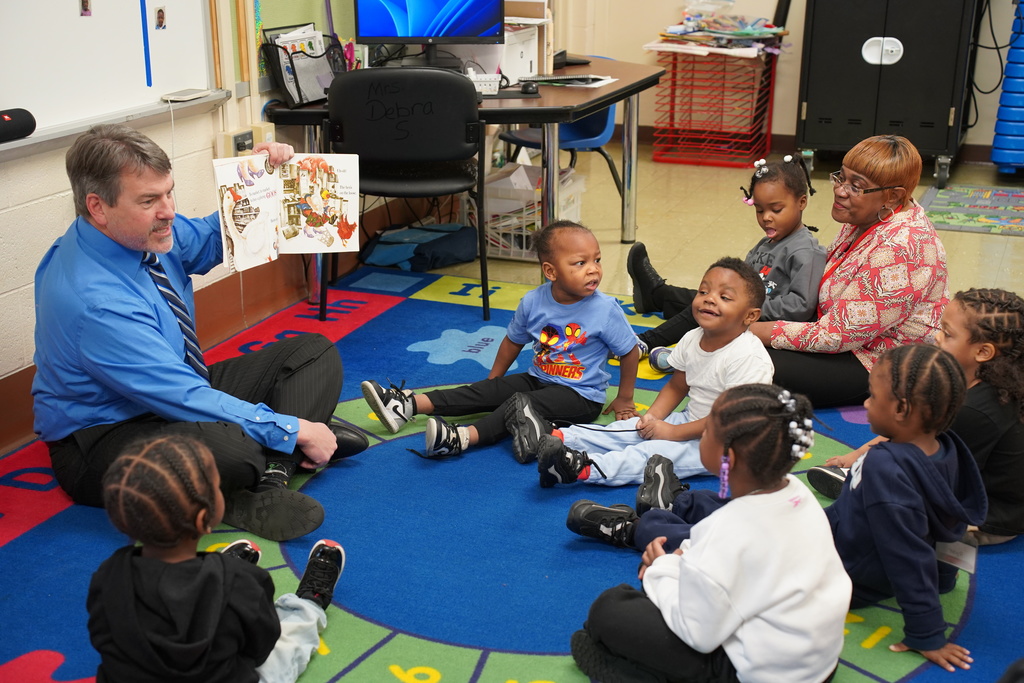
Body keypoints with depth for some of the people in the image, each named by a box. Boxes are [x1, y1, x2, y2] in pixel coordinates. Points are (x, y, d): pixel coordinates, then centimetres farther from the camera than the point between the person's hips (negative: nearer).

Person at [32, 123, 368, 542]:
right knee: (228, 445, -43)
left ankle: (269, 479, -19)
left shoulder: (143, 231, -6)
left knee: (315, 353, 2)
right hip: (102, 440, -10)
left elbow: (210, 238, 15)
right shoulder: (93, 302, -31)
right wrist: (294, 430, -24)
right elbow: (185, 398, -30)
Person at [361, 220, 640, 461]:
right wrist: (493, 381, 16)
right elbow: (513, 341, 9)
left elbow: (630, 351, -8)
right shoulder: (532, 302, -8)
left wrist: (624, 399, 0)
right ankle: (407, 405, -15)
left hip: (581, 396, -4)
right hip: (538, 379, 5)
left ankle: (462, 437, -46)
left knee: (521, 404, -28)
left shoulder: (605, 309, -20)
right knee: (485, 390, -9)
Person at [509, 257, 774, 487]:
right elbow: (677, 386, 12)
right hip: (692, 421, 8)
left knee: (655, 452, -25)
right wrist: (653, 417, -7)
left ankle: (583, 468, -39)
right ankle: (556, 437, -9)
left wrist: (673, 432, -21)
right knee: (631, 428, -4)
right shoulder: (692, 339, 0)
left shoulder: (748, 356, -24)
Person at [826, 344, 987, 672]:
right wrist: (942, 576, 23)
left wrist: (928, 636, -23)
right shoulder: (944, 448, -10)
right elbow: (951, 524, 6)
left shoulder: (885, 468, -36)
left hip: (846, 580, -8)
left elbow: (908, 556, -31)